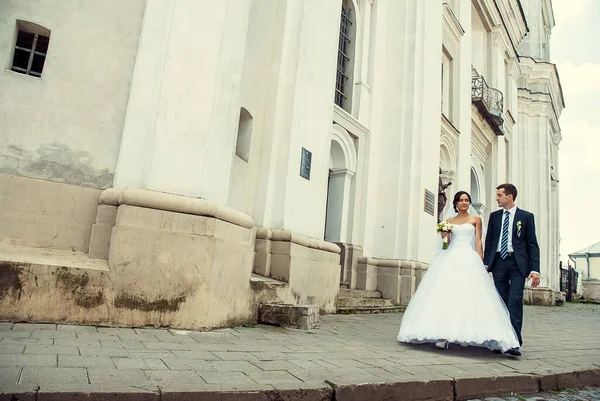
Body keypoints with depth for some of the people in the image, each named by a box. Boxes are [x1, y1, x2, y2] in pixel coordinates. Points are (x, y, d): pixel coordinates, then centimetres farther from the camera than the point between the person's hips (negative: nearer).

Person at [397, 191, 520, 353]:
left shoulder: (475, 219, 10)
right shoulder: (449, 221, 16)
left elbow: (478, 242, 4)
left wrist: (481, 263, -3)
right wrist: (444, 235, -3)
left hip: (468, 259, -2)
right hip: (450, 259, 2)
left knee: (468, 295, -12)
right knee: (446, 293, -8)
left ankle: (468, 333, -9)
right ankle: (444, 335, -8)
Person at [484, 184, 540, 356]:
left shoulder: (526, 216, 4)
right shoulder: (494, 216, 13)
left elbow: (532, 244, 2)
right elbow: (489, 241, 13)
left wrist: (535, 269, -6)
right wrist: (486, 263, 4)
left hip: (518, 263, -3)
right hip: (499, 262, 3)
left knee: (515, 301, -13)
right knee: (502, 302, 4)